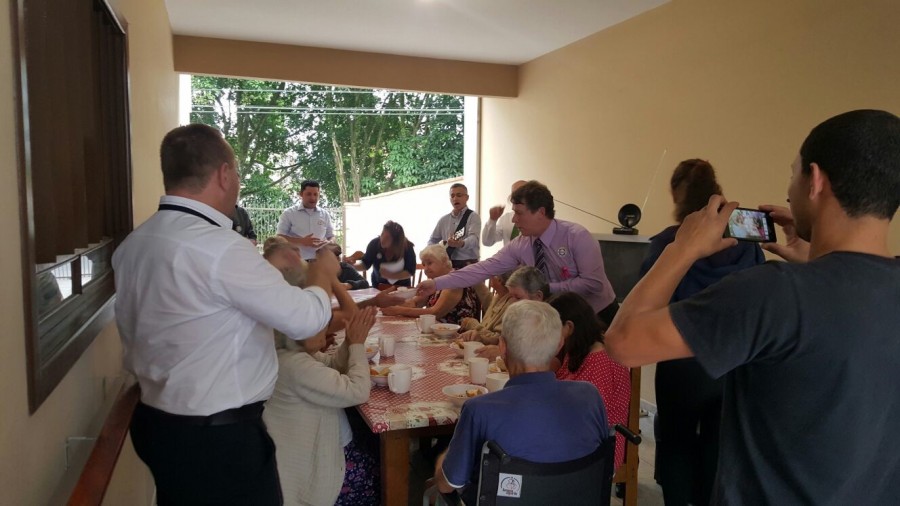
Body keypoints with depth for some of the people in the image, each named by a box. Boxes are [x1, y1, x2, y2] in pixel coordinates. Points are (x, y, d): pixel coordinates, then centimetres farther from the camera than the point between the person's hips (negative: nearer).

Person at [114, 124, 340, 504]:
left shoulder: (132, 245, 3)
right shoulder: (220, 248, -24)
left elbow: (133, 341, 12)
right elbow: (305, 319, -18)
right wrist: (322, 276, -1)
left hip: (155, 424, 8)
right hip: (220, 437, -8)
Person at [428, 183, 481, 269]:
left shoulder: (473, 216, -3)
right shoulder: (444, 220, 13)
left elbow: (473, 238, -21)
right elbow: (432, 241, 22)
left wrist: (461, 243, -43)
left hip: (467, 266, -5)